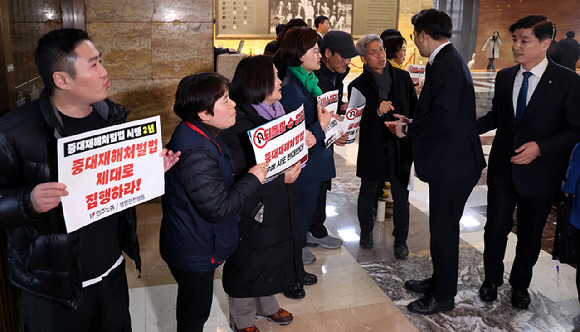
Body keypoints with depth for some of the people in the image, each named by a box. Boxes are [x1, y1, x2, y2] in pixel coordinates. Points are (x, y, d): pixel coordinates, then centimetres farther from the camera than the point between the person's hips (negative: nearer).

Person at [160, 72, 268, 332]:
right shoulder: (196, 153, -33)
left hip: (192, 246, 10)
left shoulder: (197, 135, 2)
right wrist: (253, 179, -21)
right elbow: (219, 208, -31)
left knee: (193, 306, 29)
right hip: (195, 252, -10)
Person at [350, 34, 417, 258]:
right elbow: (357, 121, -10)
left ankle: (400, 239, 26)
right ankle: (366, 231, 39)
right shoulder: (358, 86, -4)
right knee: (368, 194, 15)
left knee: (401, 197, 7)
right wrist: (377, 112, -26)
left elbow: (414, 109, 9)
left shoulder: (402, 77, 4)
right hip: (372, 149, -1)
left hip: (401, 147, 2)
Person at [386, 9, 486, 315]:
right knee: (442, 227, 21)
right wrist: (411, 122, 13)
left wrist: (407, 129, -12)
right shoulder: (447, 60, 12)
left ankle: (443, 296, 20)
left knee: (443, 230, 3)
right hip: (449, 162, 10)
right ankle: (439, 281, 37)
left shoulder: (446, 66, -20)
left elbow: (442, 118, -26)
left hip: (452, 165, -10)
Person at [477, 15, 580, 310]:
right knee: (496, 228, 7)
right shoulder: (504, 77, 4)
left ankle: (520, 285, 36)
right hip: (502, 168, 3)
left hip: (538, 172, -2)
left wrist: (541, 147, -22)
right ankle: (492, 279, 31)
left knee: (530, 234, 14)